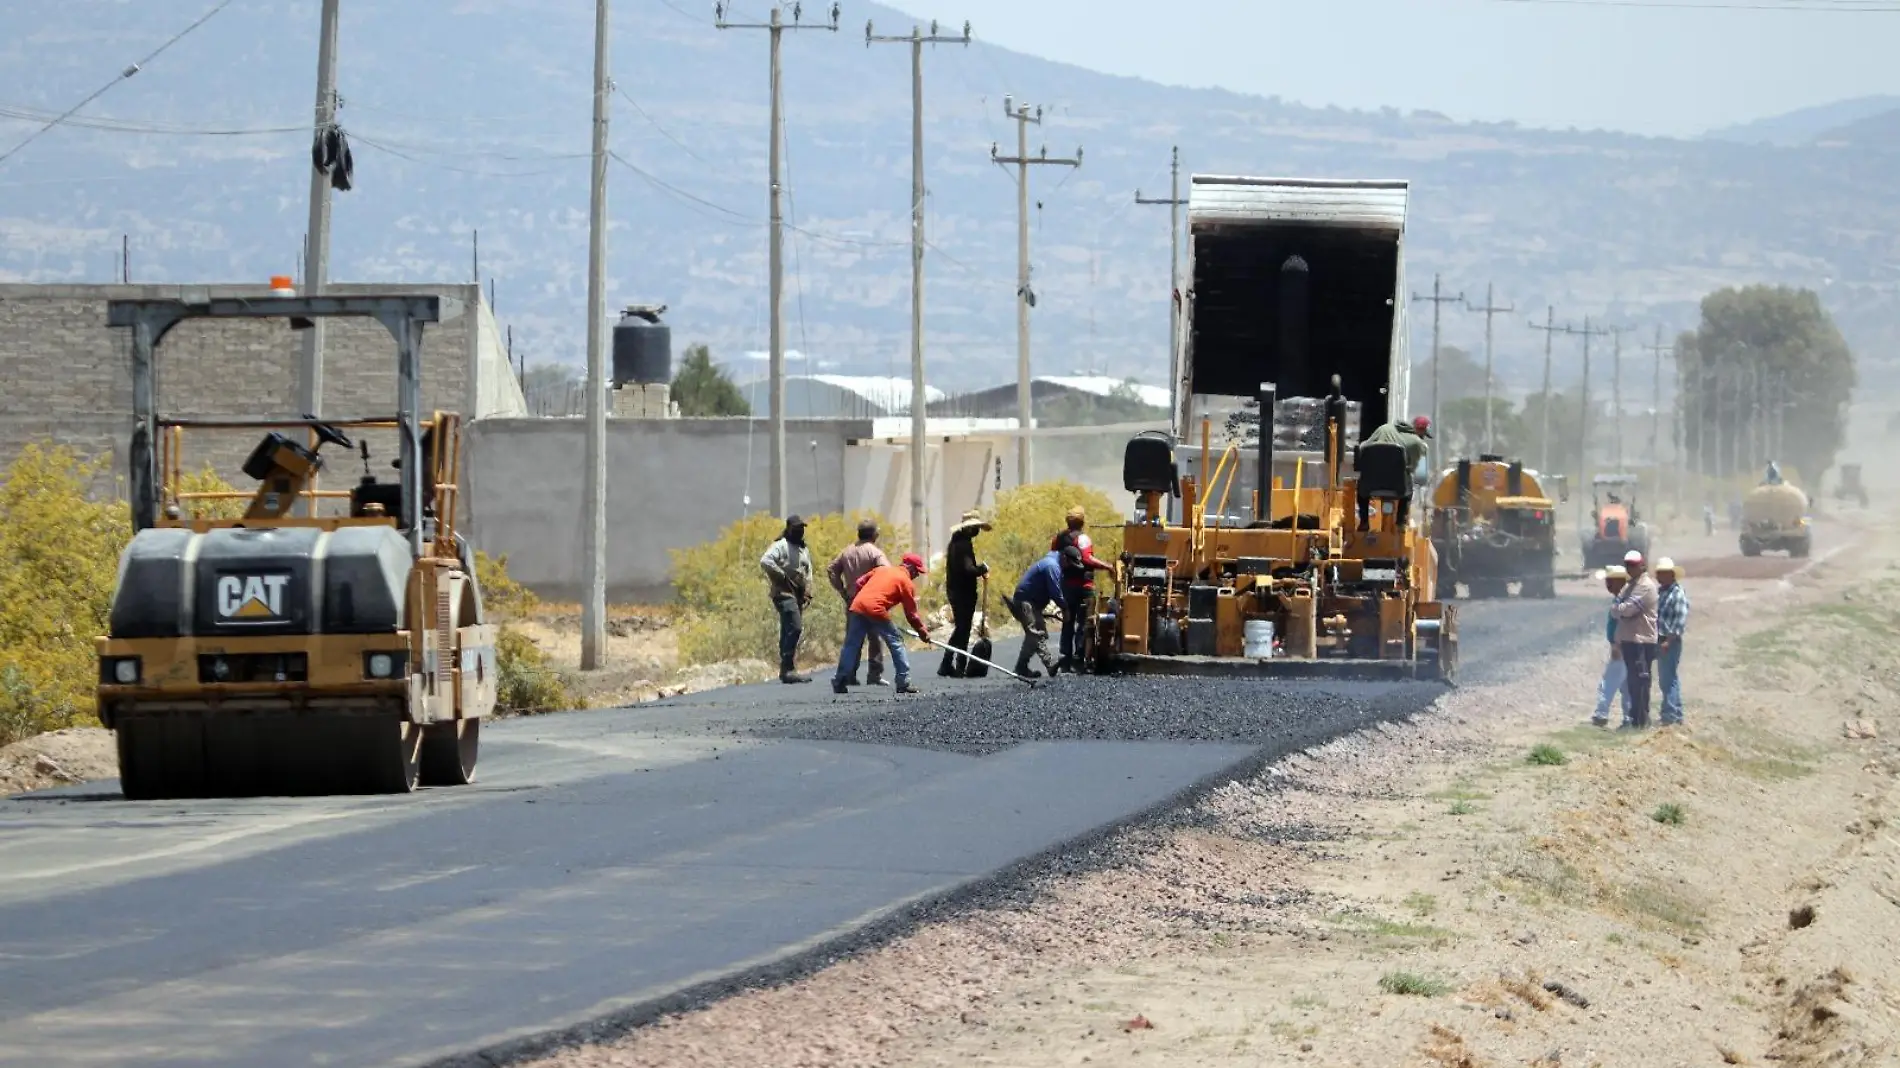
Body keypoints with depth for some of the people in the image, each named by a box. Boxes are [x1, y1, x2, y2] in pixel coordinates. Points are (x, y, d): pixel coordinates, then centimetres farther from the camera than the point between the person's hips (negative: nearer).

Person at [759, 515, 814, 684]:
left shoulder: (804, 550, 21)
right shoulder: (781, 546, -6)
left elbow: (808, 574, 25)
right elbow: (765, 562, -20)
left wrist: (808, 594, 11)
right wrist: (782, 577, -16)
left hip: (798, 595, 9)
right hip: (784, 594, -9)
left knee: (788, 632, 9)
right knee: (795, 628, -19)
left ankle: (786, 670, 12)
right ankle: (788, 669, -22)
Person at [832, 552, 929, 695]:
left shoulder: (881, 569, 24)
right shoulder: (907, 583, 8)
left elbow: (859, 584, 23)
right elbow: (911, 614, 9)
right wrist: (923, 632, 19)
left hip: (857, 607, 5)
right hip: (877, 611, -5)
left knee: (852, 645, 8)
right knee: (896, 643, 8)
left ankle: (839, 682, 3)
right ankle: (903, 683, 6)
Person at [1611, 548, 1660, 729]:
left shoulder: (1645, 586, -12)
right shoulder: (1630, 586, 19)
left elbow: (1628, 609, -19)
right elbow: (1619, 610, 15)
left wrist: (1615, 608, -1)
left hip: (1642, 641, -9)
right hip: (1629, 639, 9)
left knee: (1640, 680, -8)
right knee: (1633, 681, 13)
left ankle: (1641, 719, -7)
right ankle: (1635, 717, 19)